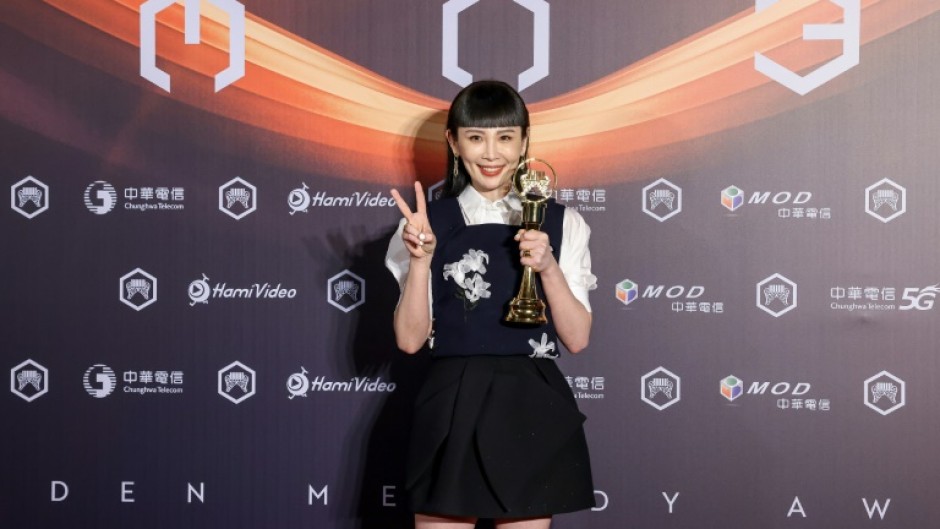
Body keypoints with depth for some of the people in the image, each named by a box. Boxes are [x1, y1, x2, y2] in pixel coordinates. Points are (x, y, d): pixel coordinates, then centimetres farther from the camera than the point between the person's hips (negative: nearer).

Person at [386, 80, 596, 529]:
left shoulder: (560, 223, 4)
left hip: (533, 414, 1)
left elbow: (577, 337, 1)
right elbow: (410, 339, -1)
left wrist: (548, 267, -13)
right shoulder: (427, 223, 2)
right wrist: (421, 258, -13)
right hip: (453, 412, -1)